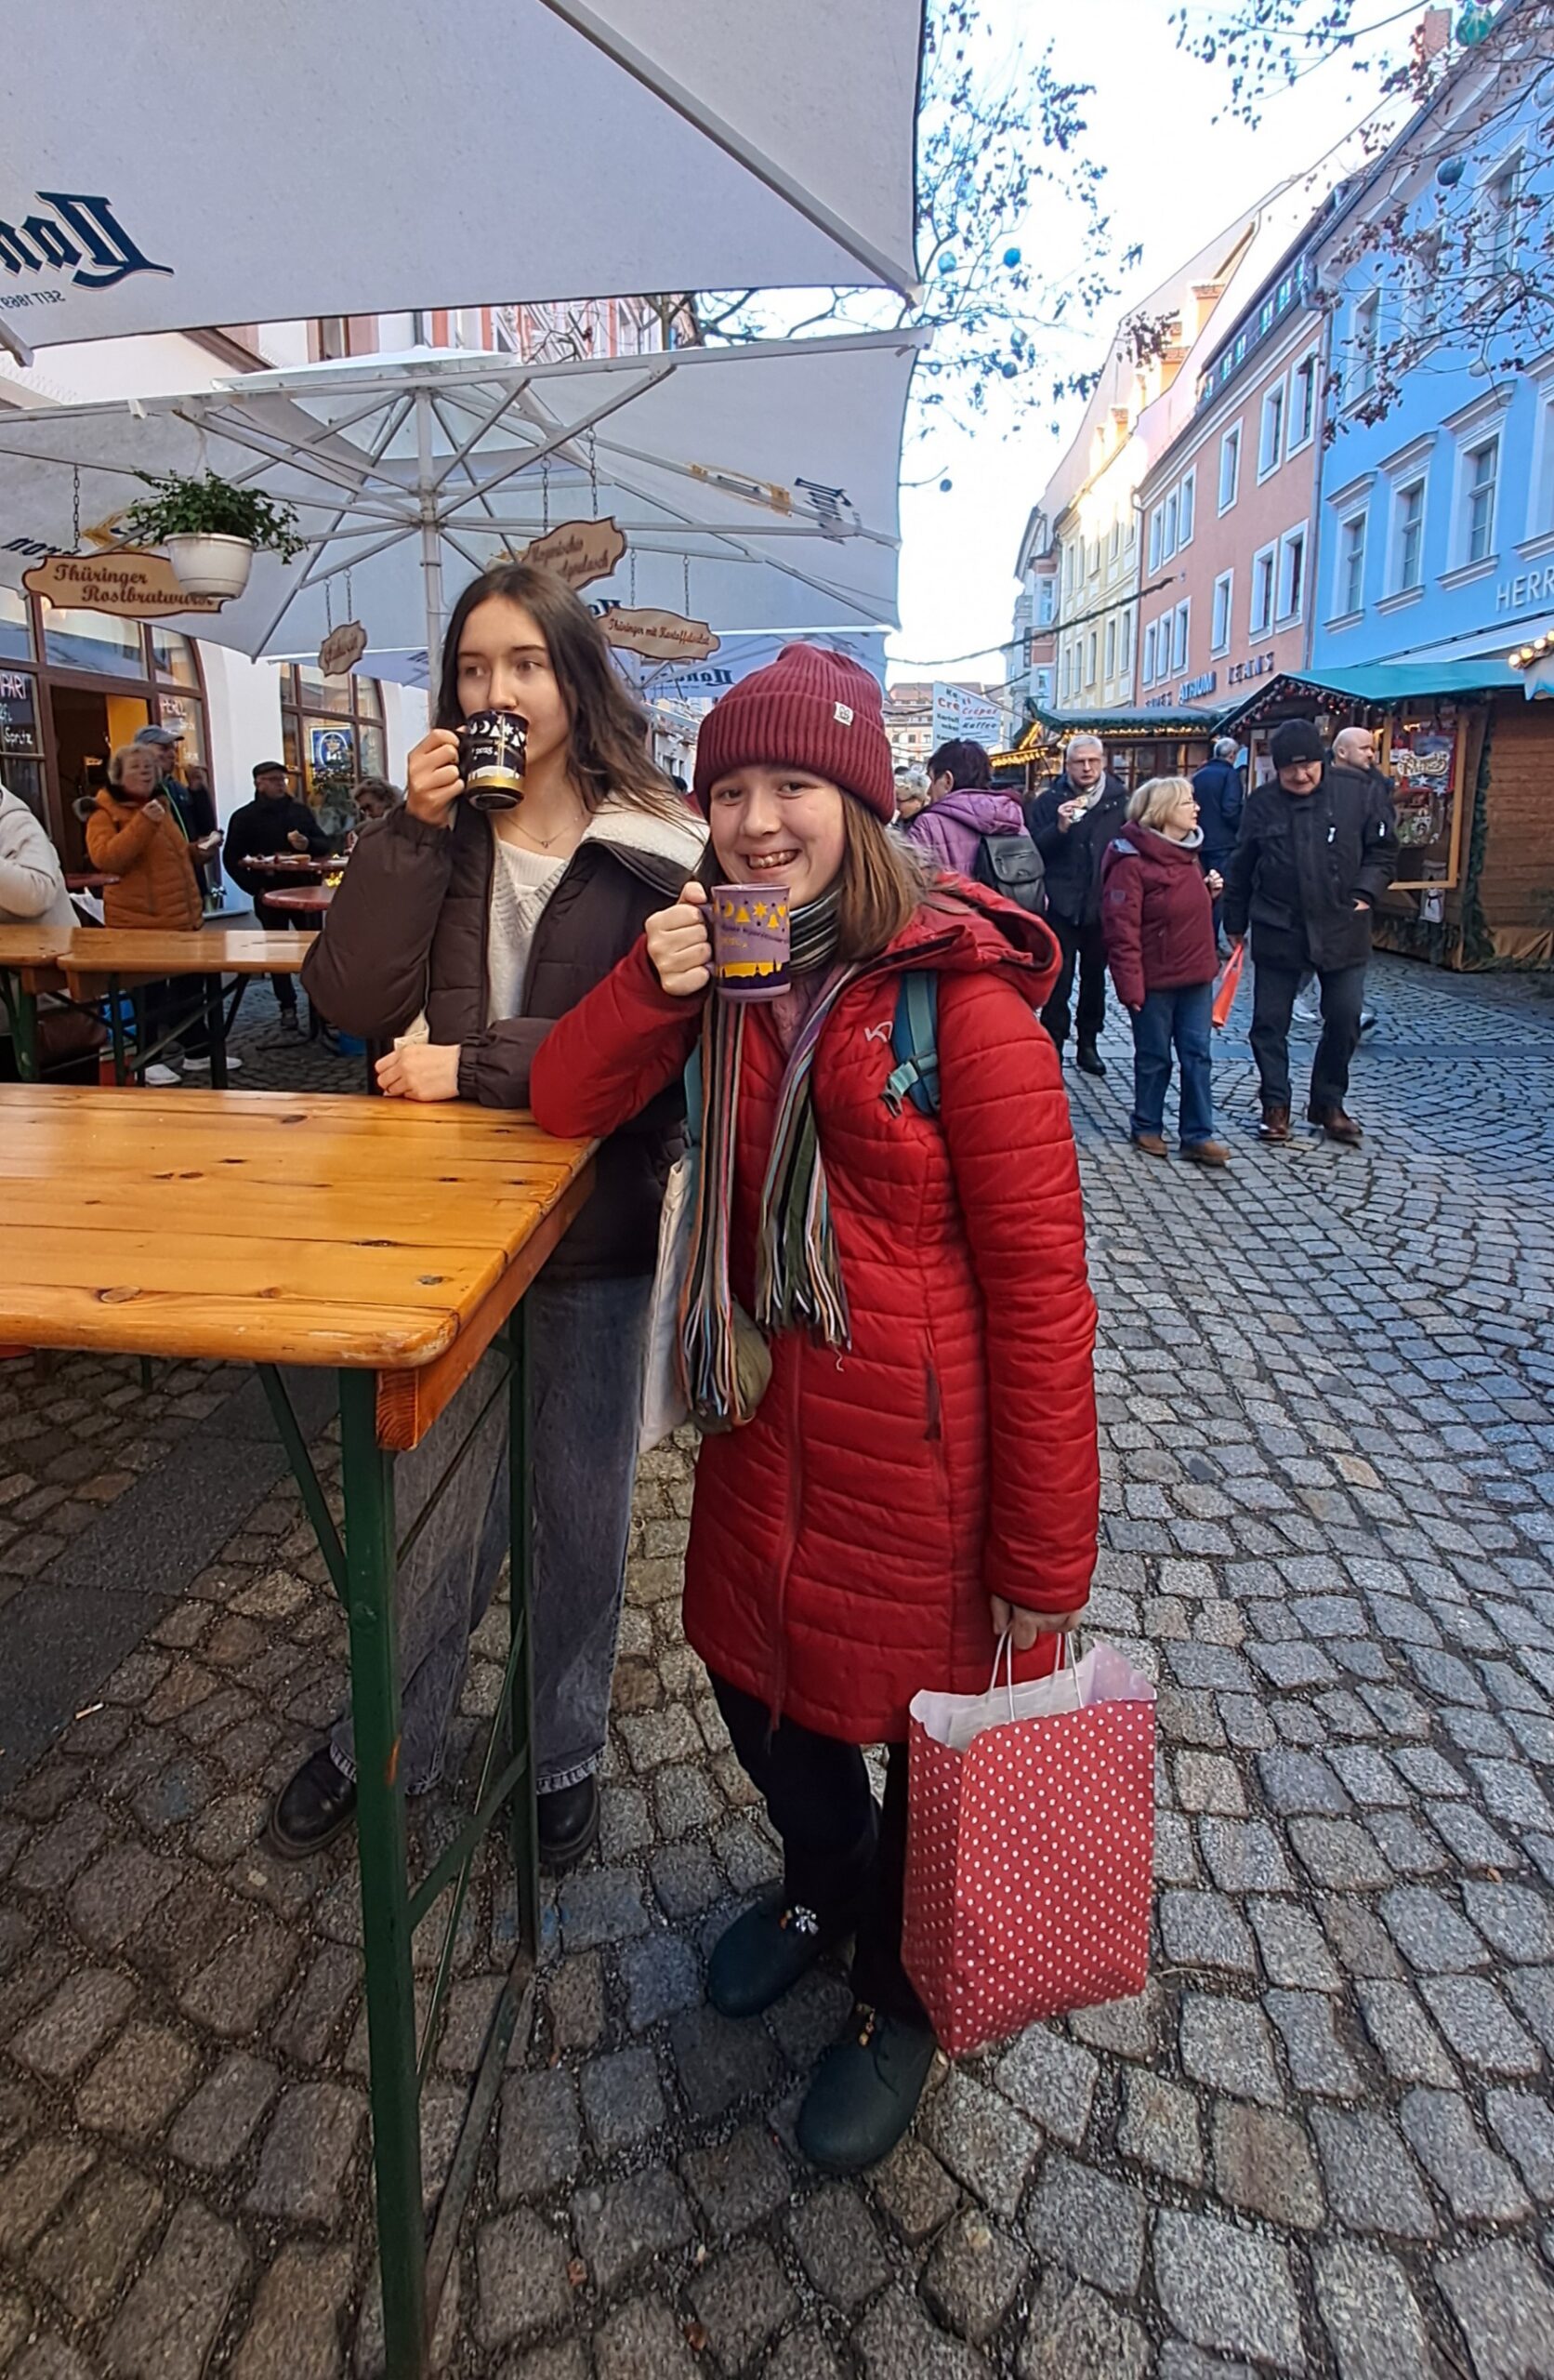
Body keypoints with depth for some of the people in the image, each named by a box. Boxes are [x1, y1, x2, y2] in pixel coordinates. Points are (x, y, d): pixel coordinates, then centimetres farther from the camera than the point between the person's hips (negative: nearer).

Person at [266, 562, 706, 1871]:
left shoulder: (656, 850, -8)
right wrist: (415, 832, -15)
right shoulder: (437, 830, 3)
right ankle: (388, 1740, 41)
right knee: (435, 1502, 16)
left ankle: (565, 1751, 39)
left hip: (595, 1229, -2)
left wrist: (473, 1064, -18)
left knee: (581, 1511, 15)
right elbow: (356, 1003, -9)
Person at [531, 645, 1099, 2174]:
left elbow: (1038, 1284, -18)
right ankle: (824, 1879, 58)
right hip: (766, 1423, 6)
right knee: (760, 1685, 24)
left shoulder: (959, 993, -19)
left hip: (920, 1455, -5)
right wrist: (655, 984, -17)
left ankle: (903, 1997, 48)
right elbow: (565, 1105, 3)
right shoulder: (726, 970, 1)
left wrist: (1045, 1557, -15)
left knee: (933, 1733, 17)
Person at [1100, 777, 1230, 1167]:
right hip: (1155, 979, -7)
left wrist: (1211, 892, 4)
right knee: (1154, 1058, 6)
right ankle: (1147, 1127, 23)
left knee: (1197, 1055, 7)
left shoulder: (1188, 852, 11)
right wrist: (1130, 984, -21)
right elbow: (1121, 927, -18)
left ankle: (1198, 1135, 13)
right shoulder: (1132, 860, -14)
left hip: (1196, 975, 7)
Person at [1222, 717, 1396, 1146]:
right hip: (1277, 931, 0)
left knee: (1344, 1019, 5)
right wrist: (1235, 923, 12)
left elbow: (1383, 851, 4)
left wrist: (1364, 894, -9)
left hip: (1342, 930, 0)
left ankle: (1328, 1103, 22)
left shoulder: (1361, 792, -5)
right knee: (1269, 1023, 4)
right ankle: (1276, 1105, 18)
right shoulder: (1262, 803, -1)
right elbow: (1241, 868, 8)